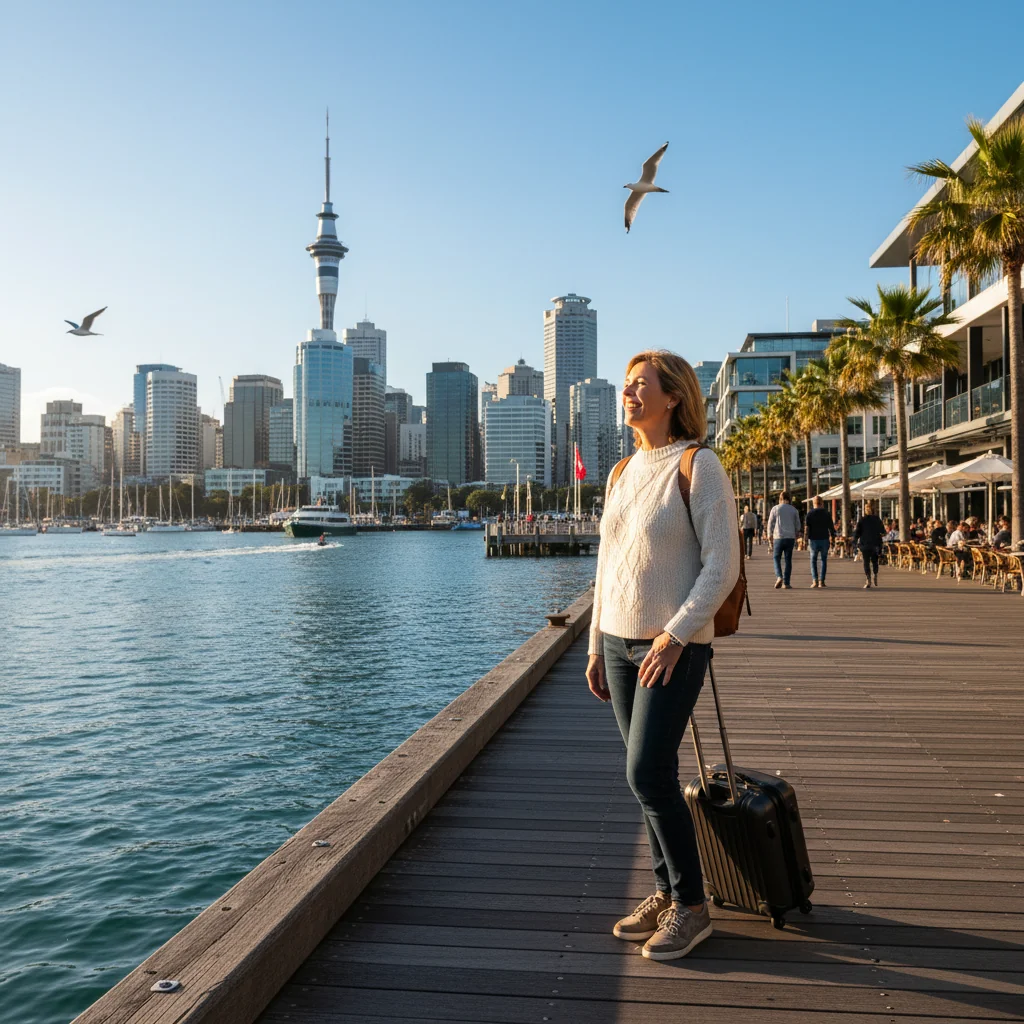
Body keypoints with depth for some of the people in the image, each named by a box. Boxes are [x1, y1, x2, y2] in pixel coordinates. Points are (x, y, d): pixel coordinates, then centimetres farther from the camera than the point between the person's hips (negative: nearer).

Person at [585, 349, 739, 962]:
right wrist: (596, 645, 15)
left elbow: (722, 565, -13)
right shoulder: (623, 474, 12)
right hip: (621, 642, 7)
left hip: (676, 645, -6)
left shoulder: (698, 467, -9)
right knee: (650, 774, 11)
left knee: (648, 774, -9)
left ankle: (692, 906, 9)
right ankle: (666, 895, 24)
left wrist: (674, 636, -20)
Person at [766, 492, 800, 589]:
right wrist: (795, 536, 21)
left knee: (777, 558, 10)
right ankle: (786, 583, 4)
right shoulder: (794, 510, 6)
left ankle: (779, 577, -12)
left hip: (778, 537, -1)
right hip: (790, 537, 1)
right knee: (788, 560, 6)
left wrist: (770, 536, 10)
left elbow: (770, 524, 1)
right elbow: (797, 526, 9)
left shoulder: (775, 509, 1)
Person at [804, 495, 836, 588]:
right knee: (824, 560, 13)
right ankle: (821, 581, 6)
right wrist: (833, 540, 10)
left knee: (813, 560, 10)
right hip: (824, 540, 1)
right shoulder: (826, 514, 0)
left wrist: (806, 540, -2)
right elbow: (831, 528, 1)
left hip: (813, 540, -1)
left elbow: (806, 528, -8)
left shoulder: (810, 514, -4)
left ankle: (815, 581, -3)